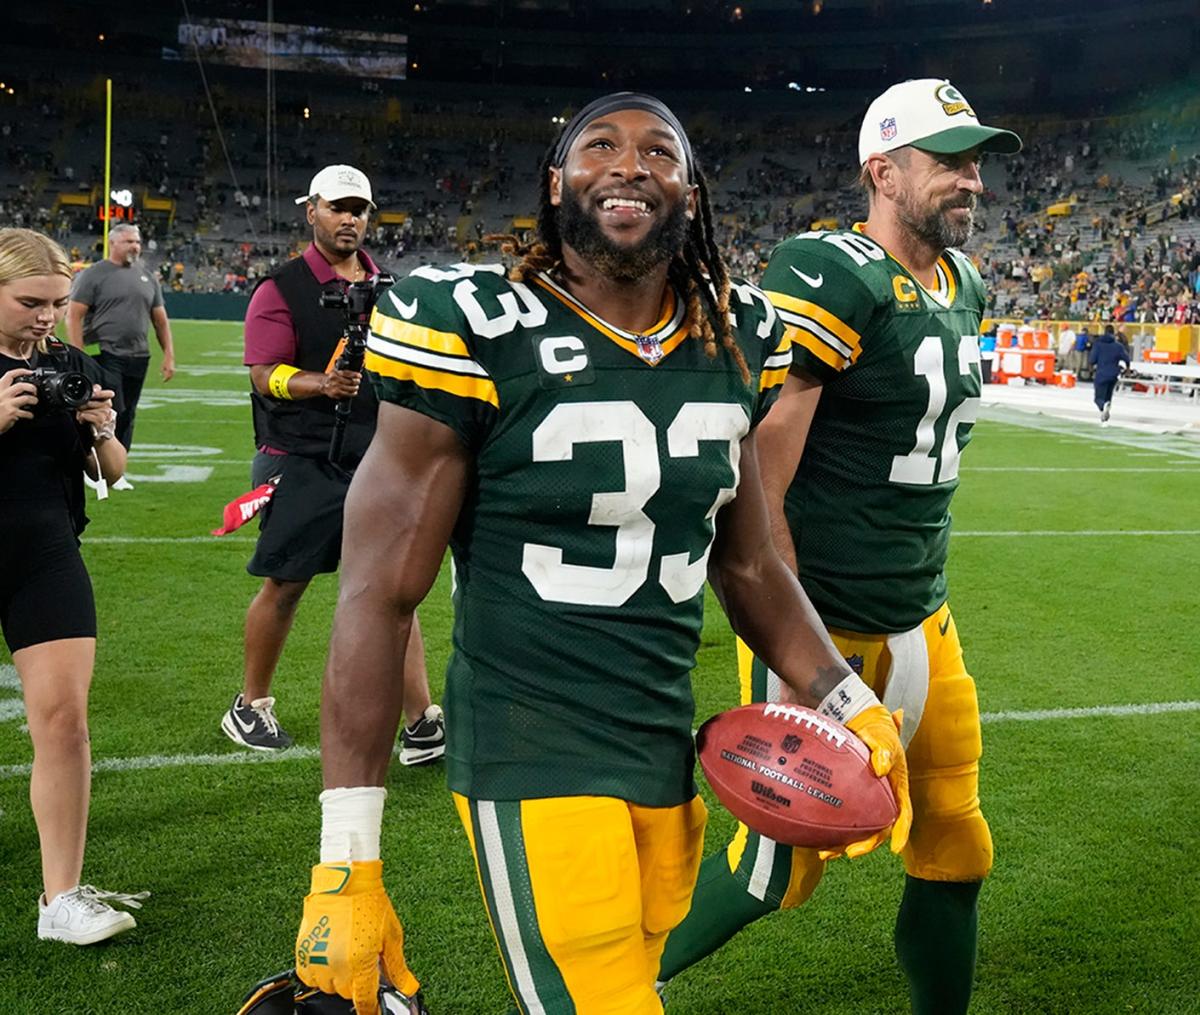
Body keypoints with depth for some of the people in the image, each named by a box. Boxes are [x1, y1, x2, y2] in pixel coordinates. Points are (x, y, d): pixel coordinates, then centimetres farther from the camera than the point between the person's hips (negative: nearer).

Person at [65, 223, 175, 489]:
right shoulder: (93, 275, -2)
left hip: (138, 358, 5)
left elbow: (160, 319, 18)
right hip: (105, 356, -5)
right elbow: (74, 316, -7)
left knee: (127, 416, 8)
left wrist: (169, 355, 10)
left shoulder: (147, 277, 14)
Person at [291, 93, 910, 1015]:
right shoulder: (478, 334, -13)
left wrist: (846, 704, 8)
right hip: (531, 760, -6)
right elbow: (380, 597, -11)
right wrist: (347, 862, -12)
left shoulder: (735, 343, 5)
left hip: (668, 758, 6)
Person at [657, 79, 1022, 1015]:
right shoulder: (831, 281, -18)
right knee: (784, 865, 2)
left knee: (954, 852, 15)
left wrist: (919, 595, 17)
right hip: (826, 626, -8)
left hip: (923, 621, 8)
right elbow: (756, 488, -22)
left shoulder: (963, 287, 10)